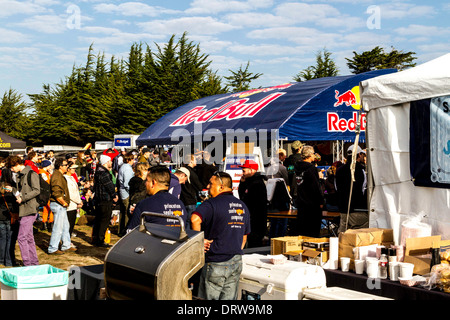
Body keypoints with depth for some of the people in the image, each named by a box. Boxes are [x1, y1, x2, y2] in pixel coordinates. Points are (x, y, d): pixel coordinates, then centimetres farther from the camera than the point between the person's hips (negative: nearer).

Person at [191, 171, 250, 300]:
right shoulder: (242, 206, 12)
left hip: (215, 263, -6)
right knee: (229, 298, 12)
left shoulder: (212, 203, -12)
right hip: (237, 263, 7)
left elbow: (195, 219, -31)